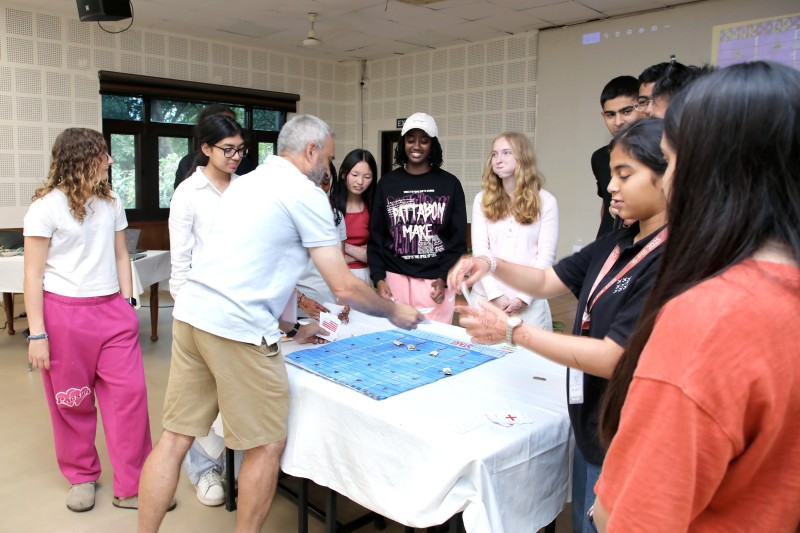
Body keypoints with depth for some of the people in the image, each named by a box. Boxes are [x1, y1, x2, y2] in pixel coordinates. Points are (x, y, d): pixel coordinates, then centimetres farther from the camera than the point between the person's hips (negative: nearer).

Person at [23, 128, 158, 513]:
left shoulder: (111, 202, 9)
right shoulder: (46, 206, -7)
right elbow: (33, 274, -7)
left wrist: (127, 303, 8)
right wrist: (37, 334, -9)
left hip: (112, 310, 4)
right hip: (65, 313, -4)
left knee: (130, 394, -1)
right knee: (72, 403, 9)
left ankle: (131, 488, 11)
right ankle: (82, 477, 31)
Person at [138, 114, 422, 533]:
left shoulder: (247, 182, 21)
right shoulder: (306, 193, -4)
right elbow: (344, 287, -7)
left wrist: (289, 329, 26)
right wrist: (395, 313, 10)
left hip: (192, 312, 9)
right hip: (236, 328, -8)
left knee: (175, 437, 14)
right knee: (267, 446, 8)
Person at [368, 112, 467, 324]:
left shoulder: (450, 184, 4)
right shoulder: (387, 184, 7)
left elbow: (458, 238, 3)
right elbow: (376, 236, 8)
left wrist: (444, 278, -7)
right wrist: (378, 278, -2)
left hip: (437, 281, -1)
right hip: (396, 279, 1)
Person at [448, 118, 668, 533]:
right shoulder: (616, 244, 2)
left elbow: (612, 359, -27)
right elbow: (548, 282, 9)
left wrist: (512, 331, -23)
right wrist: (491, 265, -8)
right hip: (587, 429, 8)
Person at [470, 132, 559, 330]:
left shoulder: (546, 201, 1)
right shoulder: (482, 200, 5)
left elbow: (546, 255, -3)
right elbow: (479, 249, -2)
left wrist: (523, 297, -11)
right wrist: (494, 294, -11)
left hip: (529, 301, -1)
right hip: (486, 297, 2)